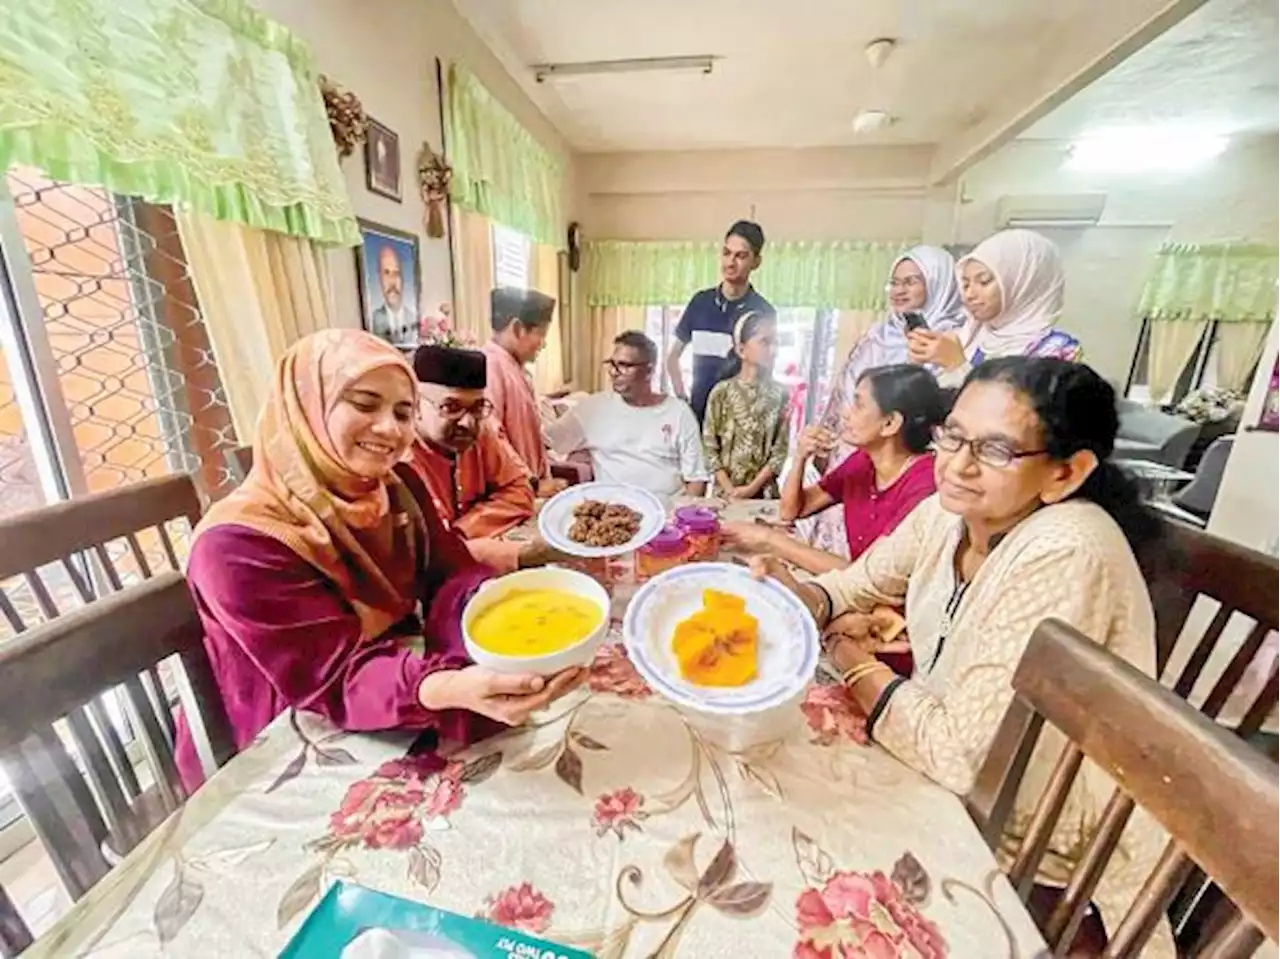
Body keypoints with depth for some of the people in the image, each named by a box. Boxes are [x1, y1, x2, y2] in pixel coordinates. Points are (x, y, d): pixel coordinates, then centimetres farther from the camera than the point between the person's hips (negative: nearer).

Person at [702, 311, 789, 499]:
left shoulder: (779, 393, -1)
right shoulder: (722, 391, -6)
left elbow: (780, 450, -4)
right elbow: (709, 448, -6)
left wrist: (752, 488, -12)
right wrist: (730, 489, -13)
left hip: (764, 492, 1)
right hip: (725, 492, -1)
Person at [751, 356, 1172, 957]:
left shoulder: (1063, 558, -31)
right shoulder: (949, 511, -9)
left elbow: (964, 755, -30)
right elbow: (862, 584, 3)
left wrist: (848, 652, -18)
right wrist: (801, 597, -18)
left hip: (1038, 852, -5)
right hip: (955, 779, 6)